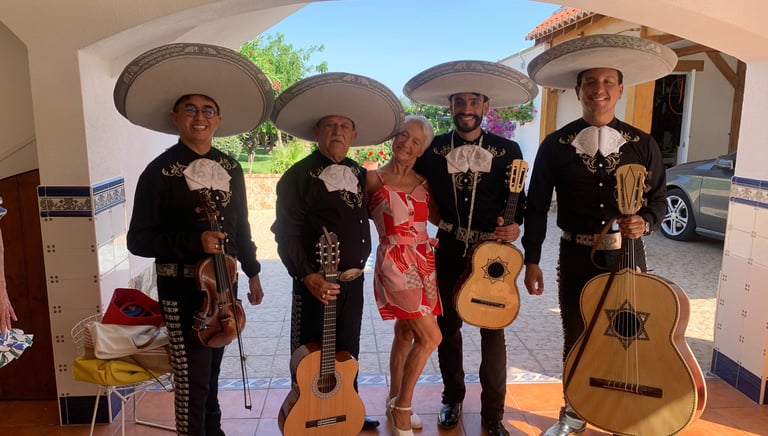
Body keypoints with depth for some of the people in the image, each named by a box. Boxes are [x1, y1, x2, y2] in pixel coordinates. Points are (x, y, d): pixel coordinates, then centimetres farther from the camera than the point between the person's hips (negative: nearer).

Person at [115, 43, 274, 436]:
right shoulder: (160, 171, -11)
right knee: (191, 376, 0)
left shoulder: (230, 168, 5)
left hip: (224, 281, 5)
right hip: (182, 288, -5)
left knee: (212, 366, 20)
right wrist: (194, 241, -25)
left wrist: (252, 272, 15)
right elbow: (138, 240, -13)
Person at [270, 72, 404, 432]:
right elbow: (286, 233, -15)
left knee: (348, 354, 20)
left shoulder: (359, 175, 9)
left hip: (353, 281, 6)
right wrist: (308, 276, -23)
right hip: (316, 283, -6)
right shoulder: (298, 176, -10)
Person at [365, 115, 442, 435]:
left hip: (423, 262, 6)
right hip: (395, 263, -6)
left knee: (406, 335, 15)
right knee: (430, 337, -9)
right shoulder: (374, 179, -8)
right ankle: (402, 407, 10)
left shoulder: (423, 183, 7)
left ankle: (395, 403, 32)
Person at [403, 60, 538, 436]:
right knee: (448, 326, 13)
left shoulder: (507, 150, -3)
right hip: (449, 250, 2)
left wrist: (516, 225, -17)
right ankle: (452, 398, 34)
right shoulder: (432, 149, -1)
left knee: (493, 330, 5)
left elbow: (518, 200, 2)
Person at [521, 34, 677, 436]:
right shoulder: (555, 145, -3)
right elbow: (536, 206, -1)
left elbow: (657, 200, 5)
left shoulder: (643, 145, -1)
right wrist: (531, 261, -2)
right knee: (575, 340, 13)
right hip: (576, 257, 0)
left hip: (626, 256, 1)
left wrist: (644, 222, -18)